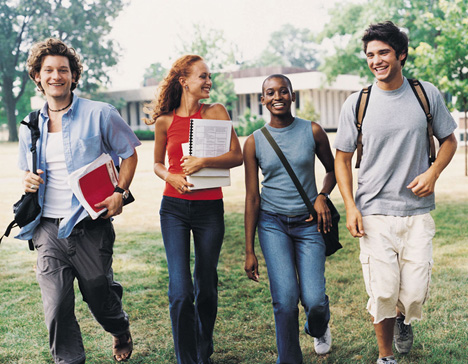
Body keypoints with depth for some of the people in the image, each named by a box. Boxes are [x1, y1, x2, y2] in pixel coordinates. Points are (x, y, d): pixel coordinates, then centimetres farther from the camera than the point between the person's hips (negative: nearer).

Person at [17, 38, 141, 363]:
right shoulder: (30, 127, 10)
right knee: (57, 306, -3)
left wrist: (120, 193, -7)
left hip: (89, 226, -3)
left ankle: (121, 332, 45)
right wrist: (28, 181, -1)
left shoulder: (99, 114, -2)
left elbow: (129, 153, 6)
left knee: (100, 294, 12)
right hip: (48, 229, 3)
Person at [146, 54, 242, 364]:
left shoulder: (216, 112, 1)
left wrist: (203, 161, -19)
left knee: (206, 288, 10)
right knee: (181, 292, -9)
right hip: (175, 208, 0)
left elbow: (237, 156, -5)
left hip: (210, 209, 0)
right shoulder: (165, 121, 2)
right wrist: (170, 177, -6)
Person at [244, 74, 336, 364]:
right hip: (272, 223, 0)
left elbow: (332, 169, 15)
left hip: (308, 223, 0)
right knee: (285, 298, -12)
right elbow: (252, 198, 0)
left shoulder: (313, 131, -1)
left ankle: (319, 329, 32)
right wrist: (249, 250, 0)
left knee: (314, 299, -6)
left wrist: (323, 196, -8)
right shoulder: (254, 142, -2)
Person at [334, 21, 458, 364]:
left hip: (418, 211, 1)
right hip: (374, 213, -1)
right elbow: (342, 159, 7)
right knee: (383, 293, -2)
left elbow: (449, 140, 15)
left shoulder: (427, 94, 3)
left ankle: (404, 318, 38)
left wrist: (433, 172, -5)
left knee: (415, 293, 0)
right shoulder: (356, 103, 1)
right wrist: (350, 206, -4)